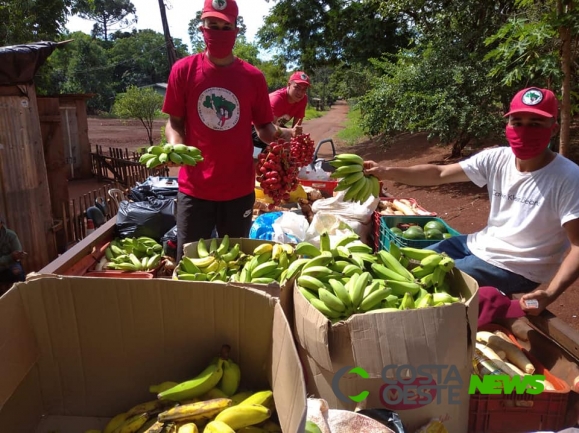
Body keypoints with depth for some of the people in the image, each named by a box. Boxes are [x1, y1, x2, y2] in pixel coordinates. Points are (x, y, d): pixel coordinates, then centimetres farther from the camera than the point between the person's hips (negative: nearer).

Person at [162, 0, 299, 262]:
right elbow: (174, 122, 4)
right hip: (194, 188, -1)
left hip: (240, 189, 1)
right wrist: (175, 146, -16)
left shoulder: (253, 77, 1)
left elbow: (263, 128, 6)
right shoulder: (183, 70, -1)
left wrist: (280, 133, -16)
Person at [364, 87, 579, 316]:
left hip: (514, 268, -6)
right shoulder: (496, 159, -5)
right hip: (480, 244, 6)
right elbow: (439, 174, -5)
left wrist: (550, 293, -35)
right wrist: (386, 172, -16)